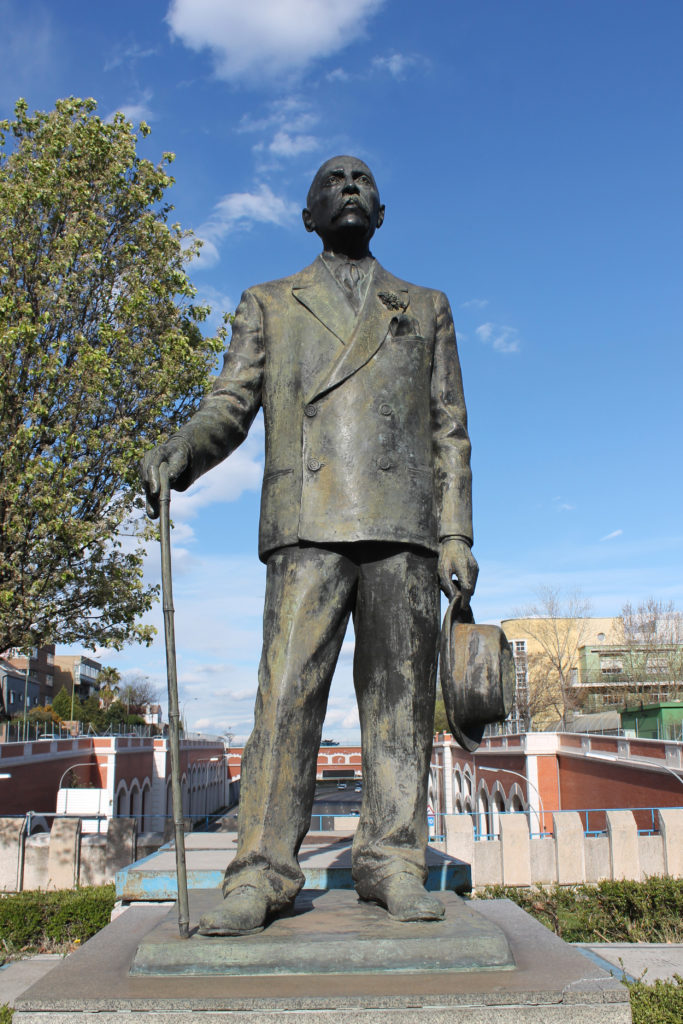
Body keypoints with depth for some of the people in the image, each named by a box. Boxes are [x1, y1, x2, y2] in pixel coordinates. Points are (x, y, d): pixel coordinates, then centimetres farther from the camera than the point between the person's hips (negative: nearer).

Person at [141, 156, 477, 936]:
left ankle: (392, 862, 8)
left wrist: (457, 536, 3)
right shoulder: (268, 306, 20)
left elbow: (450, 432, 15)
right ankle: (262, 871, -3)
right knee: (286, 691, -8)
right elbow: (230, 405, 8)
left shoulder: (426, 309, 22)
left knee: (399, 696, 0)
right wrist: (181, 448, -16)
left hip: (404, 527, 2)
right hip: (307, 527, -1)